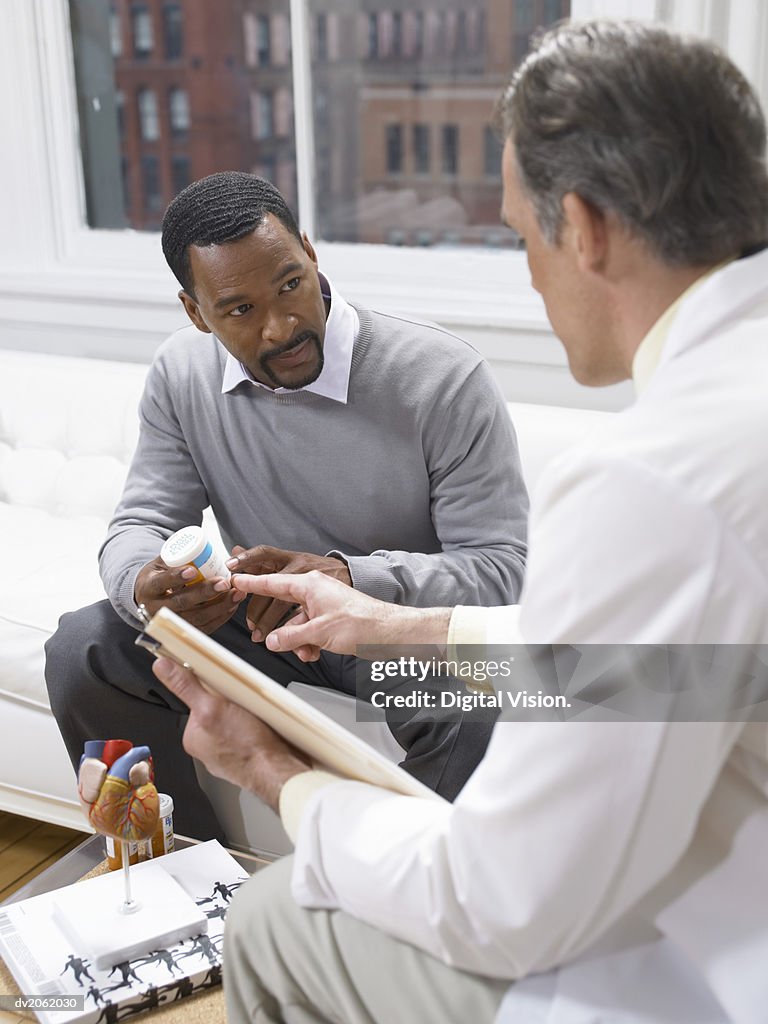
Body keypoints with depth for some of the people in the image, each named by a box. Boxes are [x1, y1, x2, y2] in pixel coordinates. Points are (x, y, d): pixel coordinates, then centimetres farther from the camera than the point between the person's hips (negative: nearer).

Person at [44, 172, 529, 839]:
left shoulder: (444, 378, -21)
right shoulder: (182, 374, -4)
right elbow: (141, 523, -2)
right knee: (82, 651, -14)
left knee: (473, 710, -36)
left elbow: (501, 568, -22)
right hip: (264, 628, 4)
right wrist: (144, 583, -30)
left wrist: (353, 578, -40)